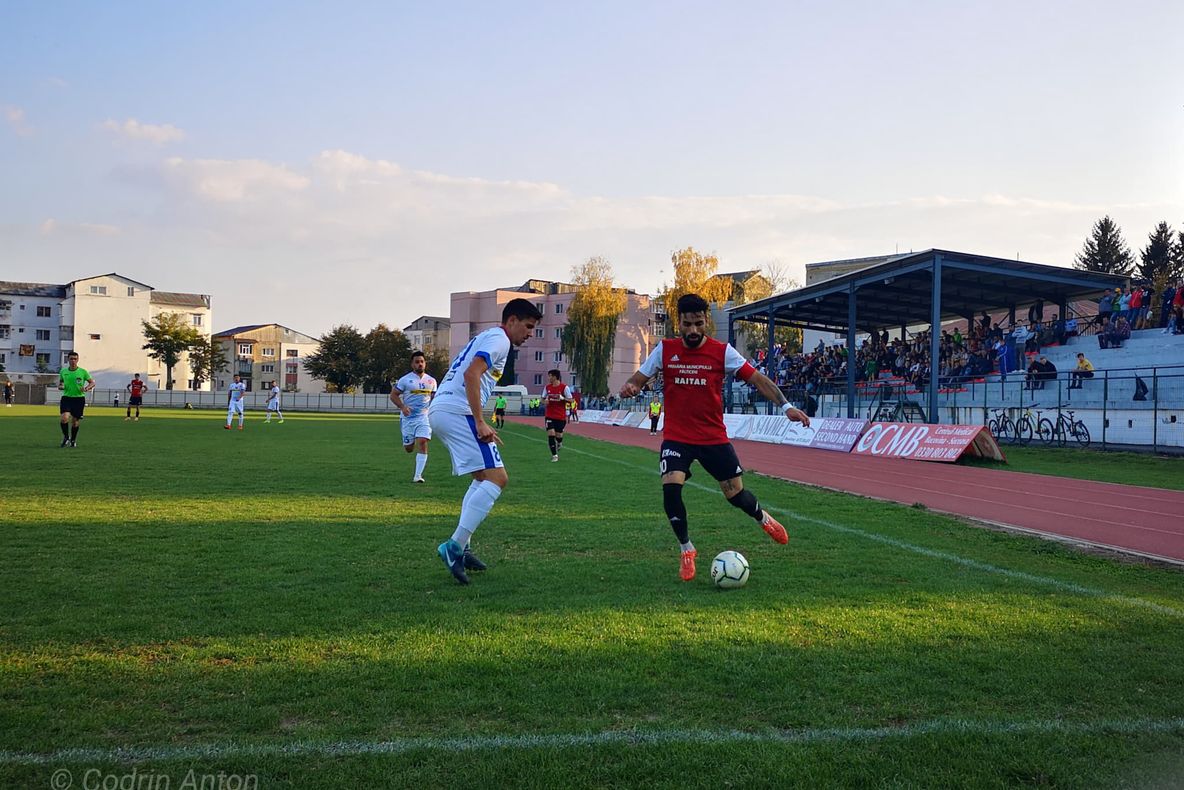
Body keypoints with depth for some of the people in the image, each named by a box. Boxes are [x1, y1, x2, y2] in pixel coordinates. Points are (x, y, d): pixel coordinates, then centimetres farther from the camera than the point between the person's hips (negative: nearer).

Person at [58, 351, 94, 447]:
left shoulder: (83, 372, -2)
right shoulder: (63, 371, 6)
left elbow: (92, 382, 4)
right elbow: (60, 383, 20)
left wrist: (86, 388, -16)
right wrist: (60, 386, -4)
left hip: (79, 398, -1)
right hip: (66, 397, 1)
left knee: (75, 421, 5)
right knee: (64, 418, -18)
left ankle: (73, 440, 27)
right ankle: (66, 437, 5)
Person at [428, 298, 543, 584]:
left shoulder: (485, 338, 27)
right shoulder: (499, 339, -3)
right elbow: (471, 374, -19)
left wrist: (480, 426, 23)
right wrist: (480, 423, -22)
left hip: (438, 411, 11)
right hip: (457, 412, -11)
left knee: (484, 477, 21)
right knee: (497, 478, -14)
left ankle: (461, 548, 15)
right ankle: (454, 546, -20)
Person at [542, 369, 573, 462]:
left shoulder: (564, 387, -9)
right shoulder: (547, 387, 3)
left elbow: (570, 400, -7)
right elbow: (543, 399, 15)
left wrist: (562, 398, -25)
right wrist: (545, 401, -9)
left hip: (561, 416, -2)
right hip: (549, 415, 2)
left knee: (559, 435, 5)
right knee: (551, 434, -10)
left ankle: (559, 443, 44)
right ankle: (554, 455, -1)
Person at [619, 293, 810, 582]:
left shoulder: (722, 351, -6)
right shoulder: (665, 349, -3)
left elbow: (757, 379, -7)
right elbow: (638, 379, 1)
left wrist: (785, 406, -19)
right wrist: (629, 388, -24)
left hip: (714, 437, 0)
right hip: (676, 437, 0)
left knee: (735, 493, 5)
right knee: (670, 487, -21)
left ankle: (763, 518, 42)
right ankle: (686, 549, 2)